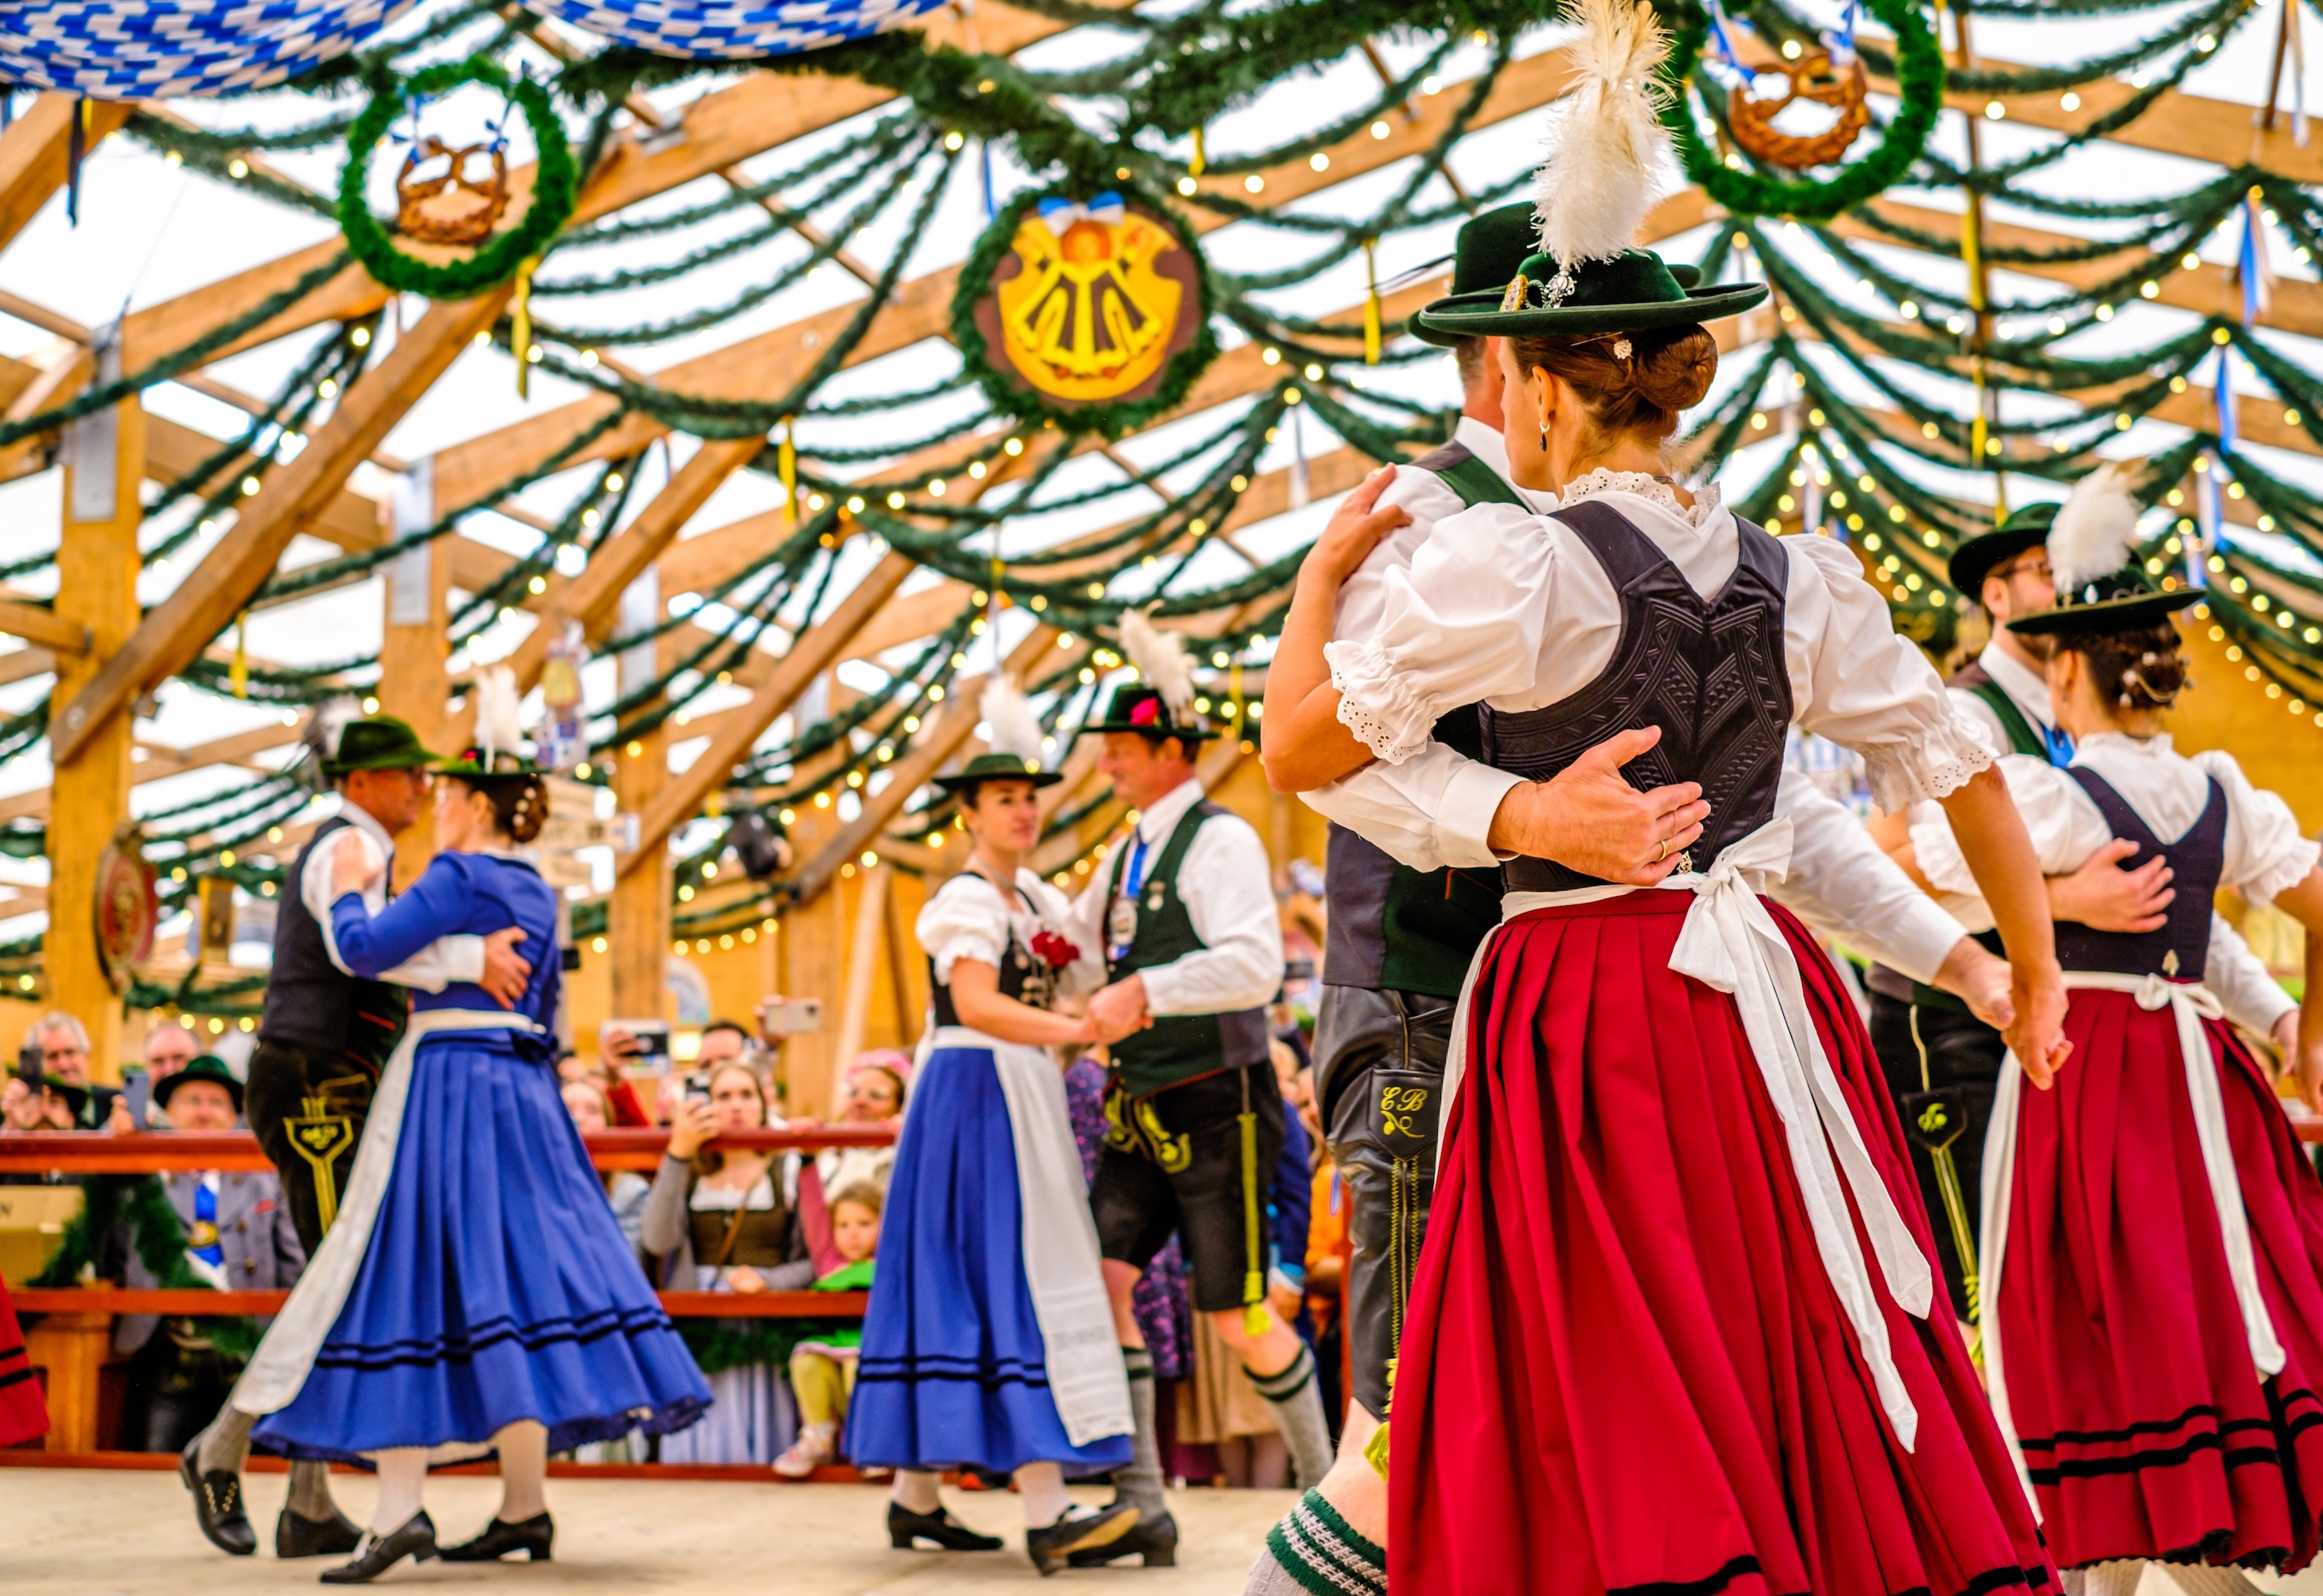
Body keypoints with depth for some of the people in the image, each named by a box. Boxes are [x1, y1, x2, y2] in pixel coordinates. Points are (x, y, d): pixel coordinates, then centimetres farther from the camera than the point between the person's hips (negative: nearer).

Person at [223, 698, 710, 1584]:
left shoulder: (459, 876, -10)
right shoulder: (537, 892, 15)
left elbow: (366, 950, -17)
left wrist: (350, 888, 0)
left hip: (449, 1084, -8)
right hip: (522, 1092, 8)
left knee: (418, 1272, -9)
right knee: (518, 1275, 8)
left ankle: (399, 1510, -15)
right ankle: (524, 1509, 11)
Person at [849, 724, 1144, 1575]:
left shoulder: (1034, 897, 17)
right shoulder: (965, 899, -10)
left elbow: (1086, 978, 20)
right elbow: (977, 1004, -26)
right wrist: (1074, 1029, -36)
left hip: (1022, 1103, 9)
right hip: (975, 1097, -9)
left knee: (956, 1285, 10)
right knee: (1013, 1281, -14)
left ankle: (915, 1497, 16)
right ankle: (1046, 1514, -18)